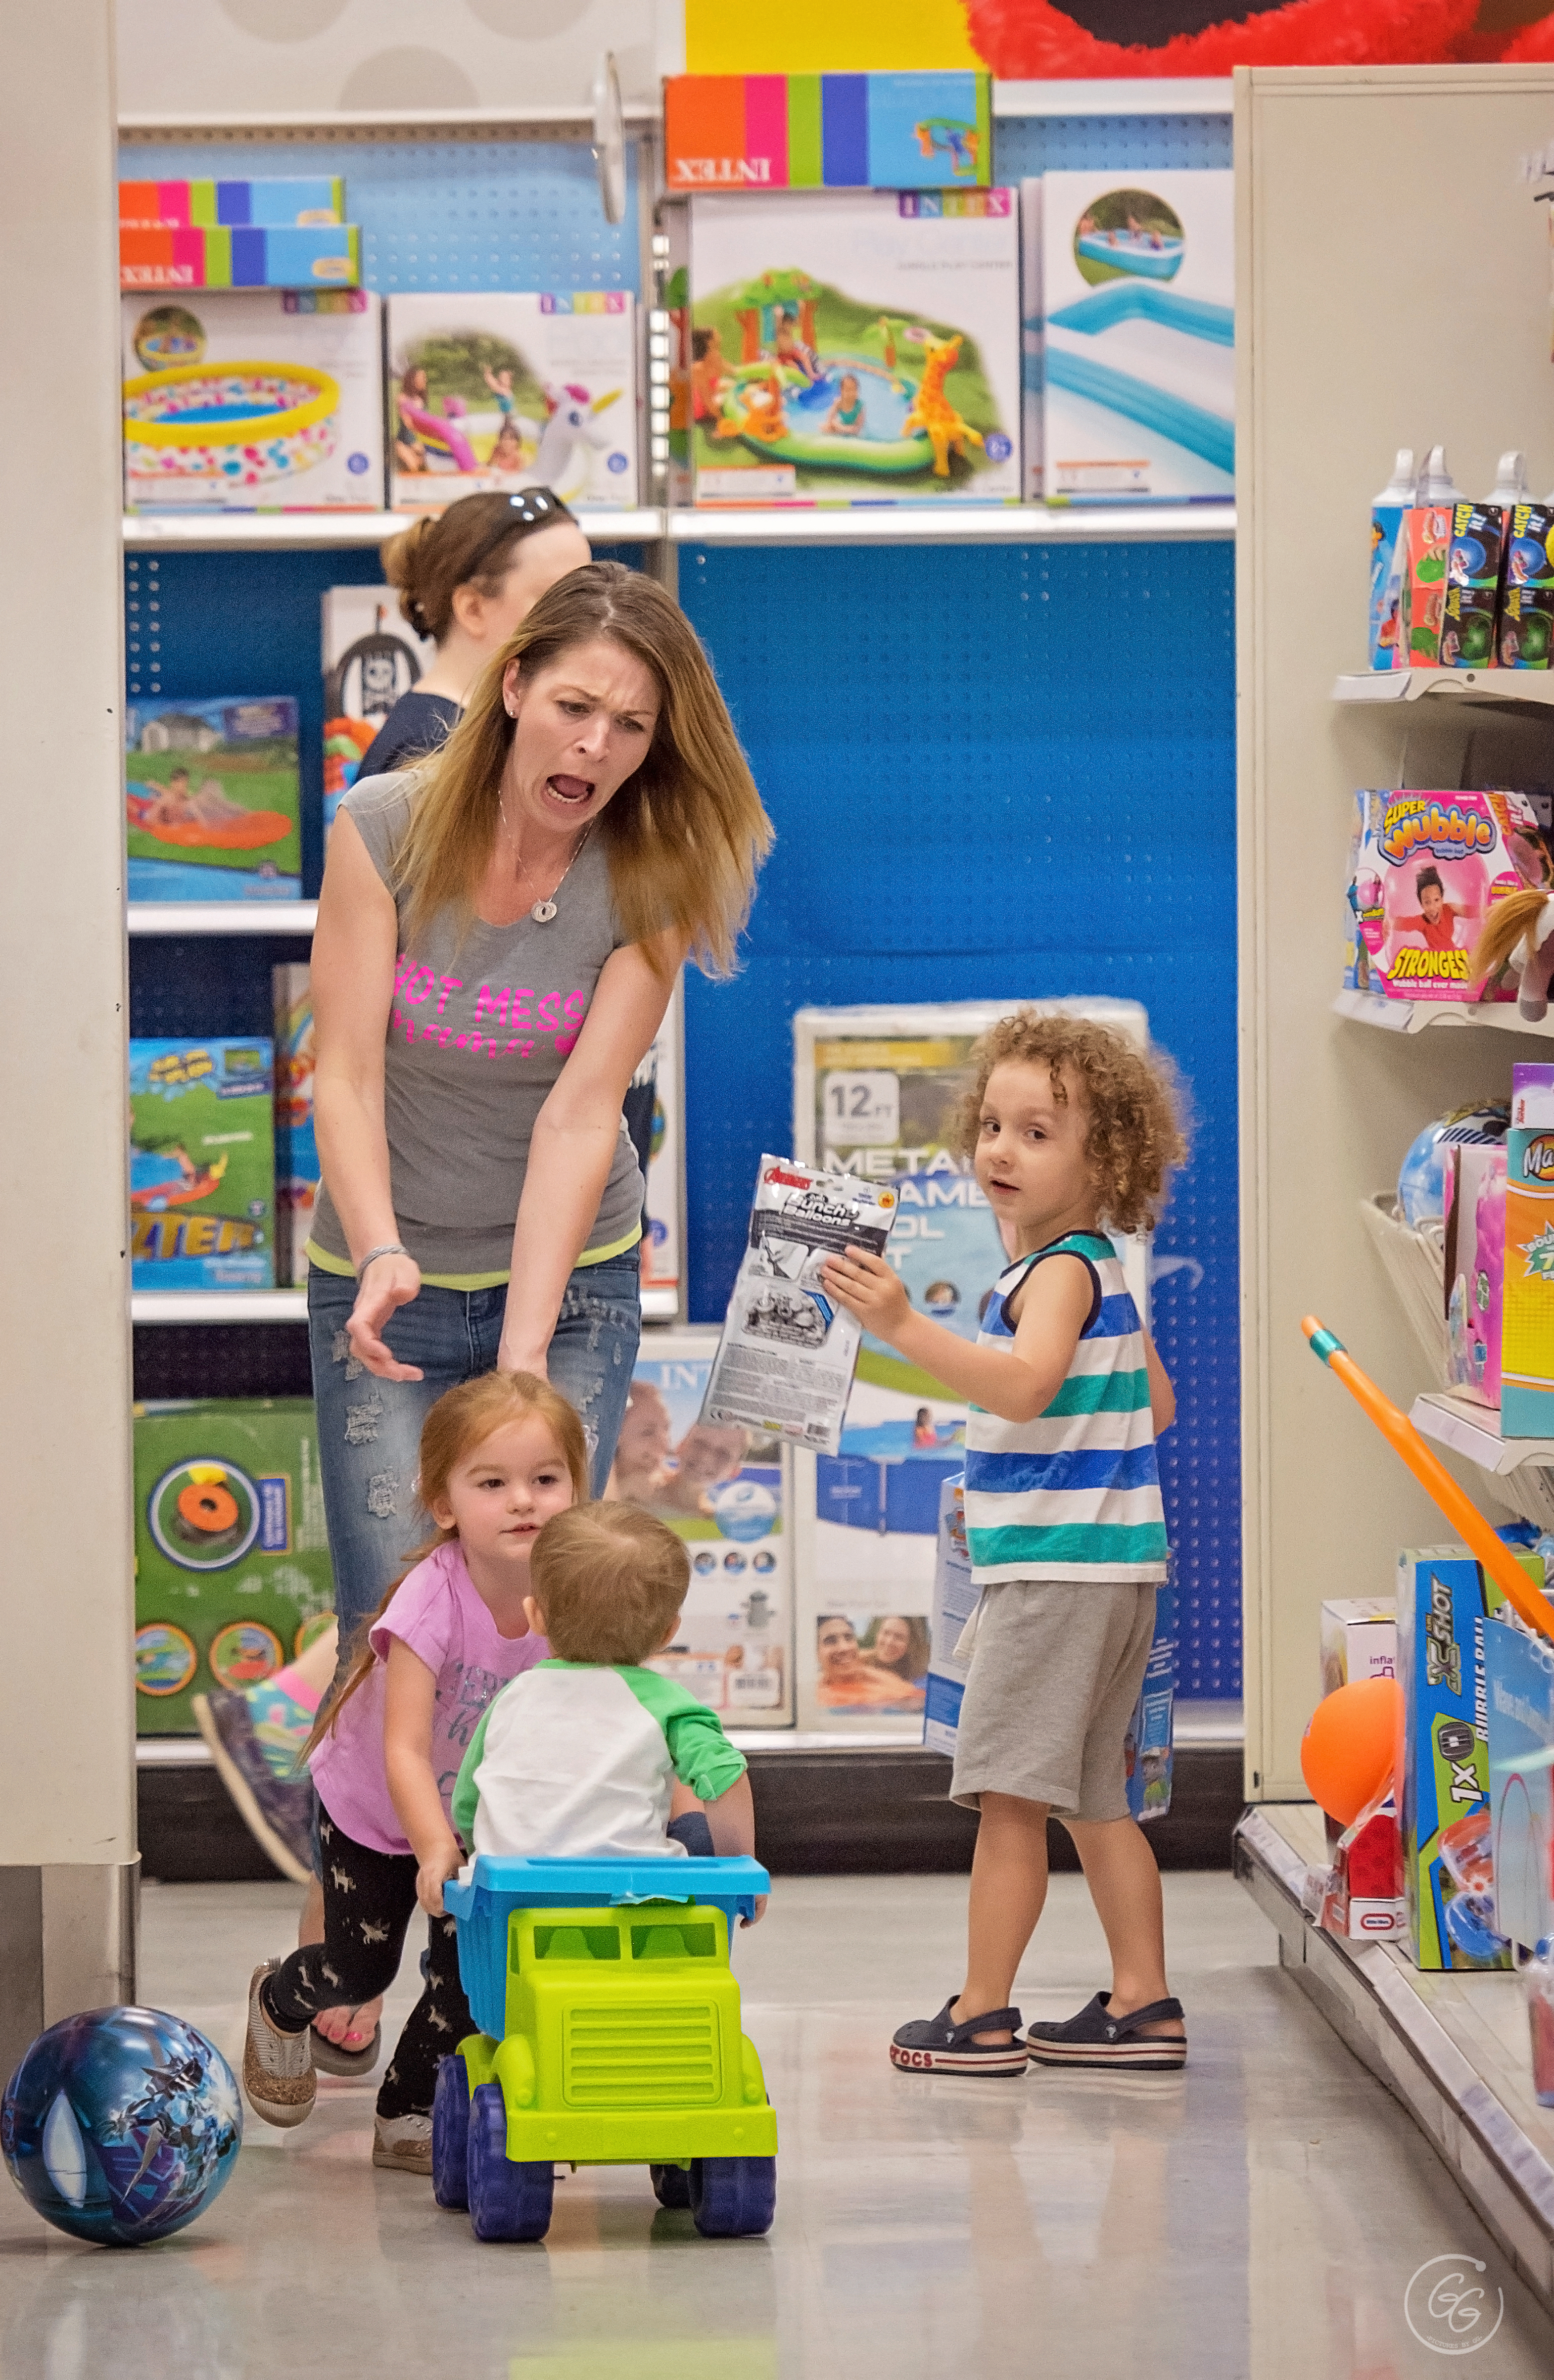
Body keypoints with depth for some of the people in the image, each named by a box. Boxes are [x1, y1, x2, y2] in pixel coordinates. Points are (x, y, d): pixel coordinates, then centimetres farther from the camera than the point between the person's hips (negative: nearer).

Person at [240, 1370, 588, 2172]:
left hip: (482, 1809, 3)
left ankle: (408, 2117, 23)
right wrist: (435, 1853, -53)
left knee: (471, 1973, -2)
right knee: (360, 1969, 9)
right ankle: (280, 2002, 45)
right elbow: (404, 1750, -41)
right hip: (371, 1805, -3)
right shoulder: (433, 1600, -38)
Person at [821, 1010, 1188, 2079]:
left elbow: (1024, 1385, -33)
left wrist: (905, 1327, -41)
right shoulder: (1098, 1272, 16)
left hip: (1058, 1570, -10)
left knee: (1010, 1793, -7)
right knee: (1094, 1798, 15)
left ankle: (982, 2018, -5)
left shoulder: (1061, 1269, -15)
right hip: (1105, 1564, 10)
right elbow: (1158, 1404, 25)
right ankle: (1143, 2002, 17)